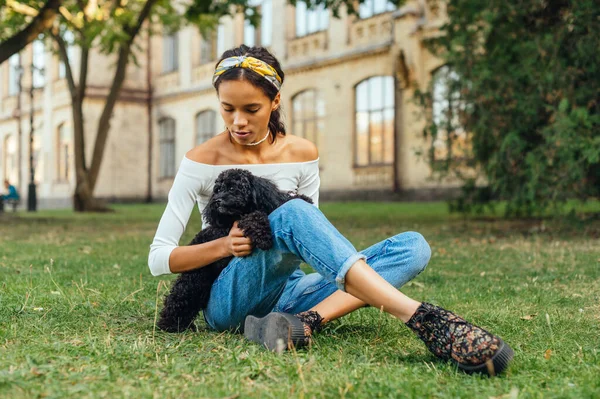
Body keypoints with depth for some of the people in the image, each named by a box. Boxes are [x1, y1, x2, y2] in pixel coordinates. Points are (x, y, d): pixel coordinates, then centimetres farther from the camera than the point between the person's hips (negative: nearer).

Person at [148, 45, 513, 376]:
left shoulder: (301, 154, 4)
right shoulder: (202, 161, -5)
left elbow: (313, 235, 11)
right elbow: (158, 258, -5)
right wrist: (223, 245, -22)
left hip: (286, 291, 5)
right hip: (230, 301, -4)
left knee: (413, 246, -14)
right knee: (293, 214, -35)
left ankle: (303, 322, -37)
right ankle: (418, 316, -45)